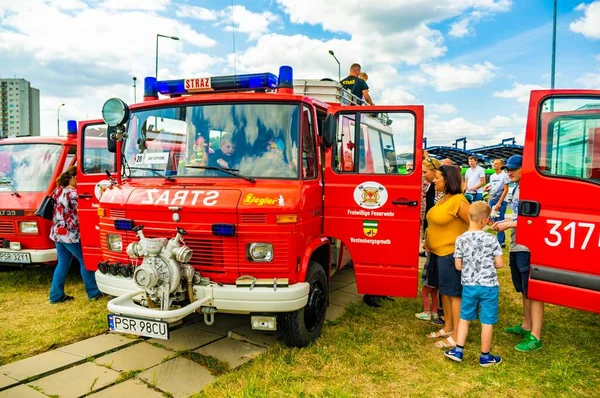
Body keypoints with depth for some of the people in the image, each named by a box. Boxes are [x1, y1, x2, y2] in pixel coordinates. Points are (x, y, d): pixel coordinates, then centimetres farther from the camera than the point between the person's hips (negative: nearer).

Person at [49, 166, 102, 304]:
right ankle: (93, 292, 11)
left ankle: (56, 295, 19)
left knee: (63, 263, 16)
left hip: (57, 233, 8)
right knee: (85, 261, 4)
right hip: (71, 235, -8)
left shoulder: (58, 191, 8)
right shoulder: (74, 193, -17)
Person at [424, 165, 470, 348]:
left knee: (454, 294, -1)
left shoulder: (458, 201, -18)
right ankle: (447, 328, 31)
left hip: (451, 254, -10)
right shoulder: (443, 199, 10)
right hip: (438, 252, 10)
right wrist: (429, 240, 12)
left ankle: (456, 336, 8)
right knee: (445, 291, 18)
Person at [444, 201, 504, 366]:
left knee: (464, 318, 17)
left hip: (469, 285, 2)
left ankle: (458, 351, 22)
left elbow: (458, 266, -3)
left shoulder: (461, 239, -6)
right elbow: (500, 264, -8)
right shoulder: (491, 238, -11)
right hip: (489, 285, -2)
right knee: (487, 322, 10)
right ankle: (485, 356, 22)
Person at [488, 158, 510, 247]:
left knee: (500, 222, -8)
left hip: (501, 201, -7)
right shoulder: (492, 176, 15)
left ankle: (500, 242, -3)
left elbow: (506, 190, -10)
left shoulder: (504, 175, -7)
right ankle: (502, 240, 19)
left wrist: (499, 202, -15)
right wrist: (489, 201, 14)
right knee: (495, 221, 9)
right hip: (492, 200, 7)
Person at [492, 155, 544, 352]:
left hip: (529, 248, -10)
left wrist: (509, 224, -17)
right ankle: (526, 326, 34)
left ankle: (535, 337, 3)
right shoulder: (516, 189, 13)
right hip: (516, 247, 10)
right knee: (524, 290, 20)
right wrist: (505, 222, 7)